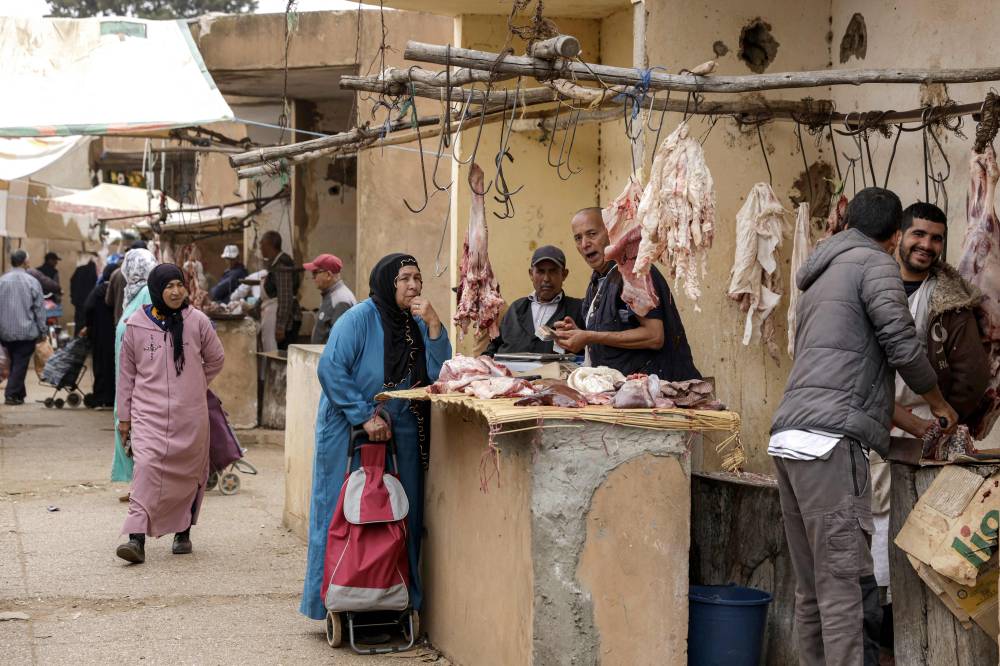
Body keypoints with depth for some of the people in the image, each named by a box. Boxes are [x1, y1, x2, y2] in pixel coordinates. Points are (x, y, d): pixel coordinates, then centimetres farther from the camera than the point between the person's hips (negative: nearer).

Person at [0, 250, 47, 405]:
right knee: (21, 363, 1)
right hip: (27, 331, -3)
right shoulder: (32, 282, -9)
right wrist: (42, 330, 4)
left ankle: (19, 394, 21)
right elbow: (39, 308, -5)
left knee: (15, 362, 16)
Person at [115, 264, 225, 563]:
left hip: (190, 415, 1)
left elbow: (216, 359, 15)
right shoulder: (136, 324, 0)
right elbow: (127, 372, 8)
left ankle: (183, 532, 26)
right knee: (146, 466, -17)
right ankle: (137, 539, -21)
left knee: (189, 474, 9)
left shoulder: (197, 321, -1)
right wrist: (124, 415, 10)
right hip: (149, 412, -1)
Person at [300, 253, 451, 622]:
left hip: (401, 436, 6)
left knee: (400, 519, 6)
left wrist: (434, 325, -12)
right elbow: (331, 369, -17)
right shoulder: (360, 318, -11)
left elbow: (437, 373, -2)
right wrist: (365, 416, -19)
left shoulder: (418, 324, 7)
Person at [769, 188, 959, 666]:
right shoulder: (875, 264, 1)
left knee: (811, 587, 9)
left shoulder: (821, 274, 28)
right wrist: (938, 403, 11)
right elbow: (902, 348, -8)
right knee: (847, 583, -11)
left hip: (788, 438, 9)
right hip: (829, 439, -9)